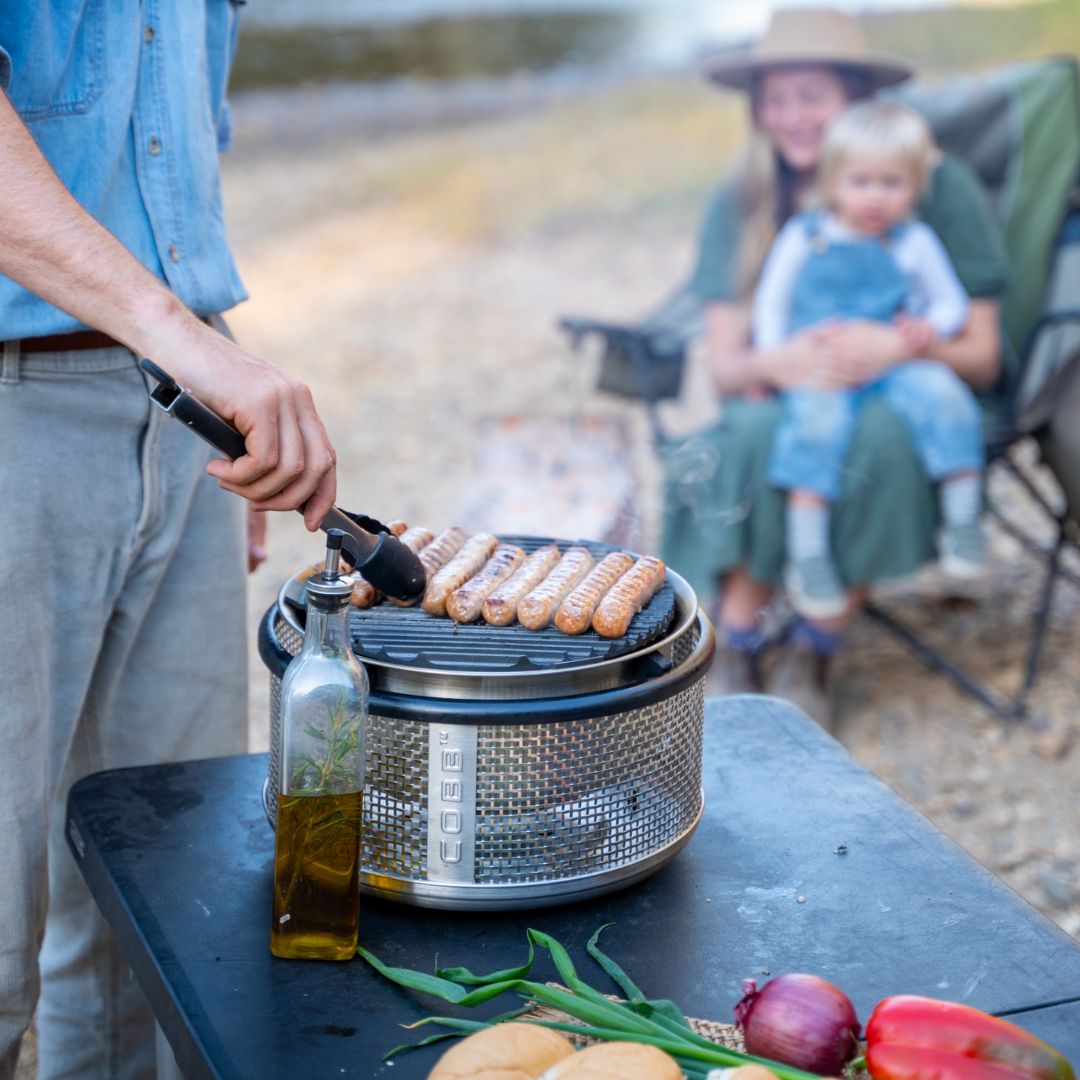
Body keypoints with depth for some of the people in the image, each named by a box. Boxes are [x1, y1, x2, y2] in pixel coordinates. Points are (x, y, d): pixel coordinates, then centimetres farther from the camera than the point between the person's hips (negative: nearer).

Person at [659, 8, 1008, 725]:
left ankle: (814, 654, -20)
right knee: (757, 438, -35)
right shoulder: (742, 204, 5)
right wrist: (776, 363, -25)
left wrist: (902, 346, -26)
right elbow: (724, 363, 0)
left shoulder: (941, 188, -2)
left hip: (906, 404, -1)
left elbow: (981, 360, -3)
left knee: (880, 438, -37)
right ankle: (737, 652, -20)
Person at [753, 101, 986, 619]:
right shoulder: (804, 236, 8)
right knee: (818, 418, -34)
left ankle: (961, 518, -16)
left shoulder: (915, 242, 10)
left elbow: (952, 302, 17)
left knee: (943, 396, -29)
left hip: (897, 365, 2)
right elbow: (771, 303, 13)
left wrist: (932, 326, -7)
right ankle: (806, 551, -34)